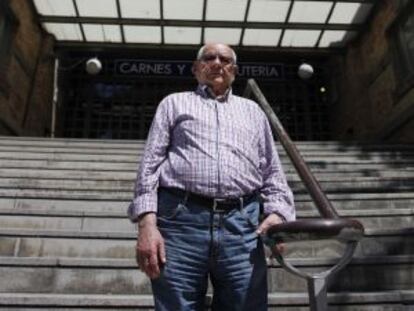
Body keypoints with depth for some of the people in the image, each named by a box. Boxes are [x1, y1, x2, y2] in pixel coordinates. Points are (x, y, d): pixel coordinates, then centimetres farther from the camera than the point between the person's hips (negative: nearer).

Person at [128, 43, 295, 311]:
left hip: (242, 225, 2)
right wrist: (147, 222, -5)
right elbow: (151, 163, 9)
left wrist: (277, 213, 0)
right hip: (181, 219, -1)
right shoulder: (175, 103, 20)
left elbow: (273, 172, 20)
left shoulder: (253, 111, 26)